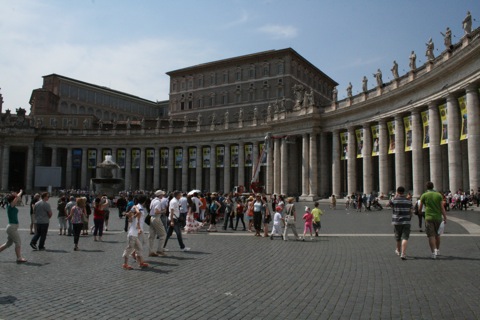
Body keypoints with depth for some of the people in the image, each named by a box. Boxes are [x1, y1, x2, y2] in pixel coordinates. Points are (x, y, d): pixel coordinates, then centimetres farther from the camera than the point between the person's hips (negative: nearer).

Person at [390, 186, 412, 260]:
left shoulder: (394, 200, -6)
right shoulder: (408, 201, 2)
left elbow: (390, 204, 18)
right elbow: (410, 212, 7)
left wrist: (395, 196, 14)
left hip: (396, 221, 0)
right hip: (406, 222, 0)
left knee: (398, 238, 16)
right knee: (405, 238, -5)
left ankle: (398, 251, 37)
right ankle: (403, 254, -17)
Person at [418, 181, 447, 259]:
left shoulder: (424, 195, -1)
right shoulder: (439, 195, 3)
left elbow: (420, 208, 4)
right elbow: (442, 207, -2)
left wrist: (419, 211, 27)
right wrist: (445, 217, 1)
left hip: (429, 218, -3)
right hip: (438, 217, 3)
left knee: (431, 236, -4)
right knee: (437, 235, 19)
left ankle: (433, 252, -15)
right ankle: (438, 250, 31)